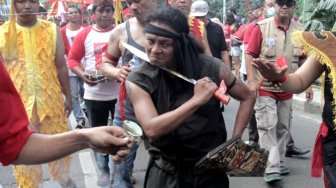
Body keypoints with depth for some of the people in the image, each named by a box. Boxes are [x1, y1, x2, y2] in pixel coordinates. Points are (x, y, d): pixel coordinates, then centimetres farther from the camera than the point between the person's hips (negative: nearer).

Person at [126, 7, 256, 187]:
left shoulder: (210, 67, -13)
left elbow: (248, 97, 2)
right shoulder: (138, 79, -14)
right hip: (166, 170, -1)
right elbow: (152, 129, -27)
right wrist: (196, 100, -30)